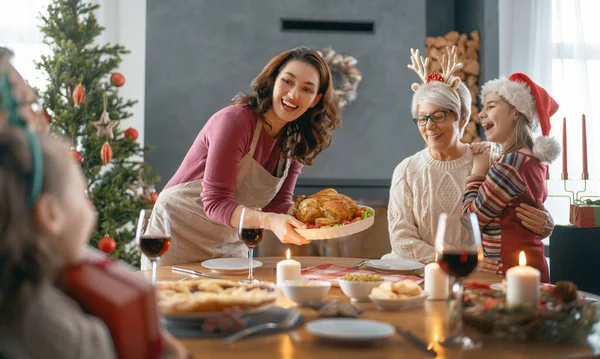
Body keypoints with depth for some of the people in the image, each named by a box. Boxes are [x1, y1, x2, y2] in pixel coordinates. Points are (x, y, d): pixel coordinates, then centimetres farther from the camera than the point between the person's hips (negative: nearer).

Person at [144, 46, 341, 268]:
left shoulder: (295, 144, -1)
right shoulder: (235, 120, -22)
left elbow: (278, 206, -5)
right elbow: (216, 203, -26)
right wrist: (270, 221, -40)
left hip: (230, 245, 6)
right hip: (179, 235, -6)